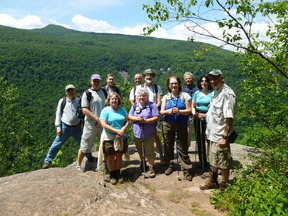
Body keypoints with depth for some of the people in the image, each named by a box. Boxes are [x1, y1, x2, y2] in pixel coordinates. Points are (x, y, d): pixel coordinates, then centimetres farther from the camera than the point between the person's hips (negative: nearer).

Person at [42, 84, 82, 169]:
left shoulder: (79, 101, 4)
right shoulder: (62, 101, 1)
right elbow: (58, 114, 2)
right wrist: (58, 127, -4)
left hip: (77, 127, 1)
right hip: (65, 127, -1)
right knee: (56, 145, 1)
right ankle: (47, 161, 16)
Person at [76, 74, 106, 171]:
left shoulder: (104, 92, 10)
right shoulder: (87, 93, -5)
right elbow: (85, 110, -11)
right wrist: (97, 119, -16)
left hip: (103, 123, 5)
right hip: (91, 123, -4)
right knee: (85, 145, 2)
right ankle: (78, 165, 19)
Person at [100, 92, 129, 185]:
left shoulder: (122, 110, 6)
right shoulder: (105, 110, -7)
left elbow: (127, 122, 4)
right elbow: (104, 124, -16)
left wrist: (122, 130, -15)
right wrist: (117, 131, -20)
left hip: (121, 138, 4)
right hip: (109, 138, -3)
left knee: (119, 156, 11)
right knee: (111, 157, 5)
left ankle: (118, 173, 28)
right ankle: (112, 175, 22)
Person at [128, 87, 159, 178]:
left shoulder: (152, 106, -6)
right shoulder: (135, 106, 6)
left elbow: (156, 118, -12)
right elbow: (129, 116, 3)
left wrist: (145, 120, -23)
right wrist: (136, 118, -17)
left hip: (149, 134, -4)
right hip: (137, 133, 4)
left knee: (149, 152, 0)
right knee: (140, 151, 21)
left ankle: (151, 168, 17)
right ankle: (142, 164, 43)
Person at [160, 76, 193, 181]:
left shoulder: (185, 96, 0)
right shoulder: (166, 97, 8)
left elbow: (189, 110, -3)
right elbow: (162, 112, 5)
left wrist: (179, 111, -20)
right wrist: (169, 111, -16)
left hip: (181, 124, -3)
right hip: (168, 124, 3)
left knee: (182, 148, -3)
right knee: (168, 146, 10)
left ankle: (187, 170, 7)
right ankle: (170, 165, 29)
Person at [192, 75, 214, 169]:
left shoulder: (213, 93, -3)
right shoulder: (197, 93, 12)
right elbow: (193, 107, 17)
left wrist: (206, 115, -17)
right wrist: (194, 113, -3)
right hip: (198, 119, 5)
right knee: (200, 141, 11)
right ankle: (203, 163, 25)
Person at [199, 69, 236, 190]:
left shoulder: (227, 93, -18)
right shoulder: (216, 92, 12)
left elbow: (229, 117, -24)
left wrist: (224, 137, -25)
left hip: (220, 136, -9)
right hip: (212, 134, 9)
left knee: (223, 163, 5)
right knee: (213, 161, 22)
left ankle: (224, 186, 23)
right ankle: (212, 181, 39)